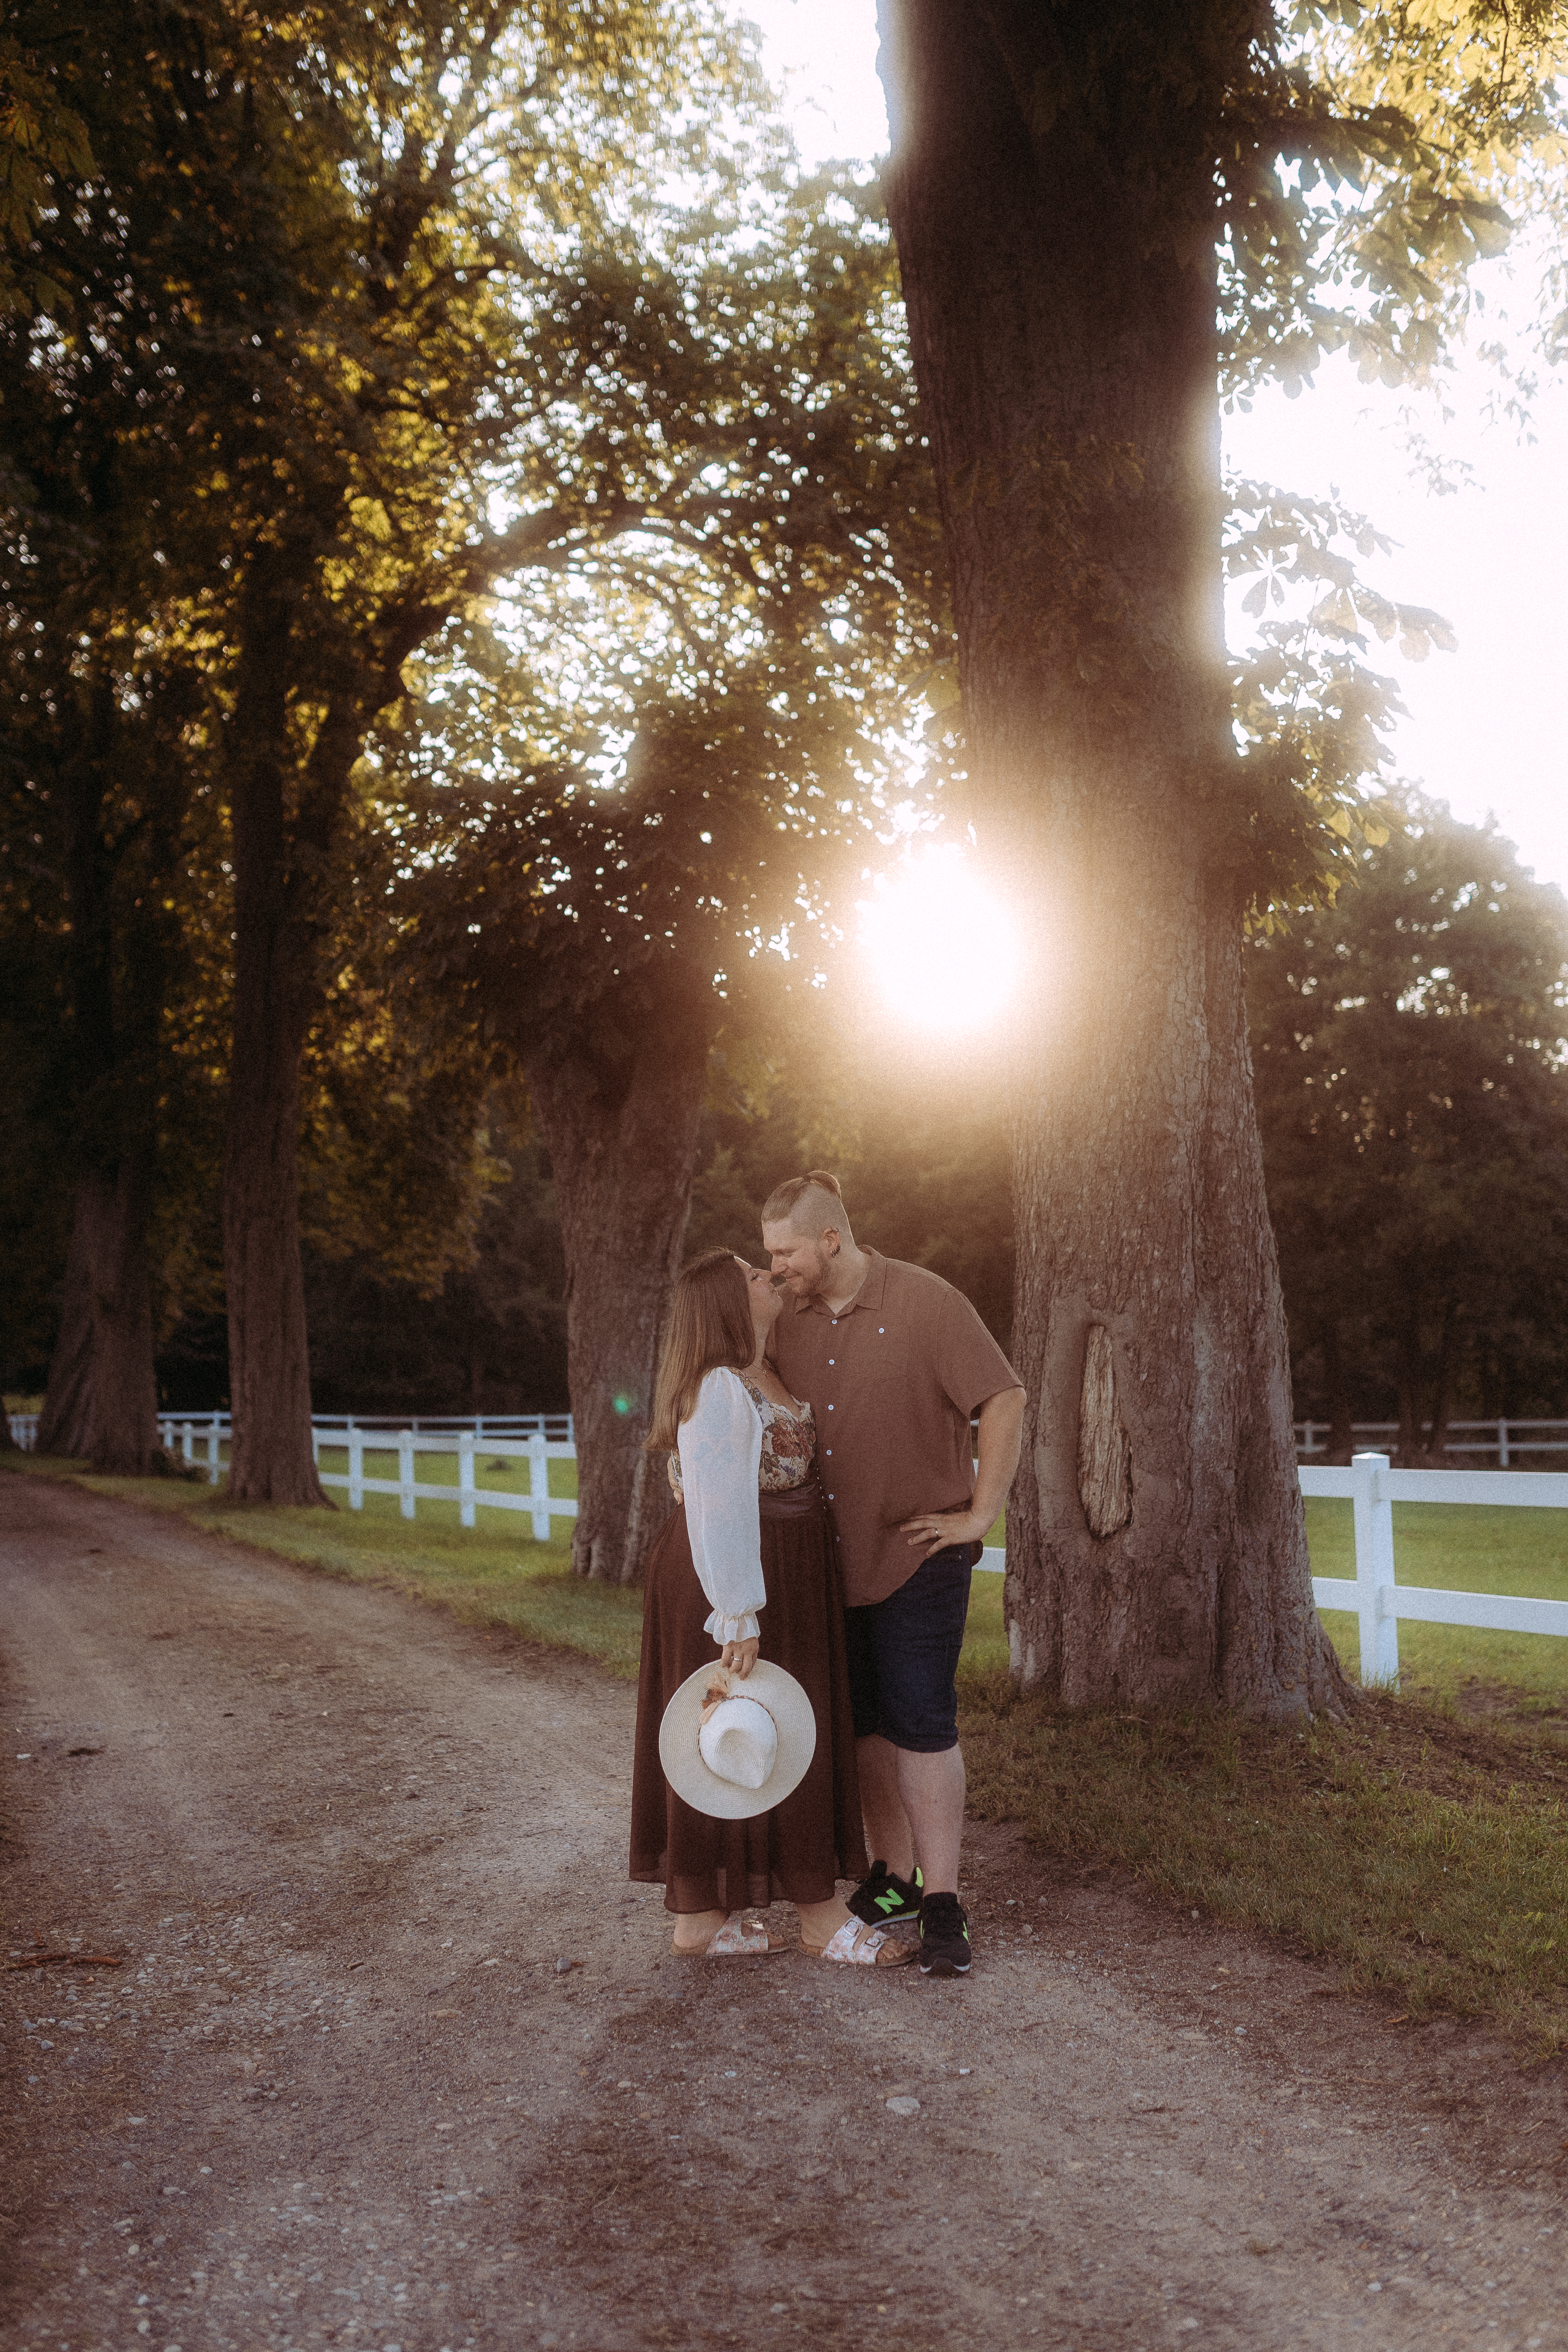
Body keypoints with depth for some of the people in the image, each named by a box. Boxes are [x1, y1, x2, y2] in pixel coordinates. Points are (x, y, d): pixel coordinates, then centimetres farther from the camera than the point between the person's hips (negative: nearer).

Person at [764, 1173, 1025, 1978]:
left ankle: (941, 1904, 4)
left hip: (916, 1555, -5)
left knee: (921, 1725, -5)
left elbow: (1005, 1401, -11)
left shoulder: (926, 1303, -10)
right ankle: (893, 1879, 26)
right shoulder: (791, 1323, 7)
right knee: (863, 1726, 12)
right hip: (830, 1559, 6)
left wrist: (979, 1516, -12)